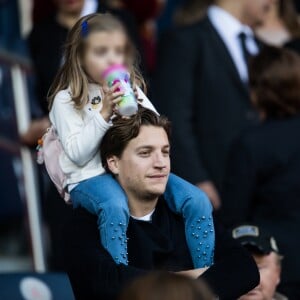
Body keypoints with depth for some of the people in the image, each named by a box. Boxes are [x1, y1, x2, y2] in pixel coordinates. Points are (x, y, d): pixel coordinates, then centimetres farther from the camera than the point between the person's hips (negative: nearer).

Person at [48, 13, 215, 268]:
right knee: (115, 207, -39)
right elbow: (77, 154, -8)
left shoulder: (130, 90, 19)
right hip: (90, 177, -5)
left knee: (197, 201, -15)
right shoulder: (66, 99, 3)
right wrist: (104, 114, -14)